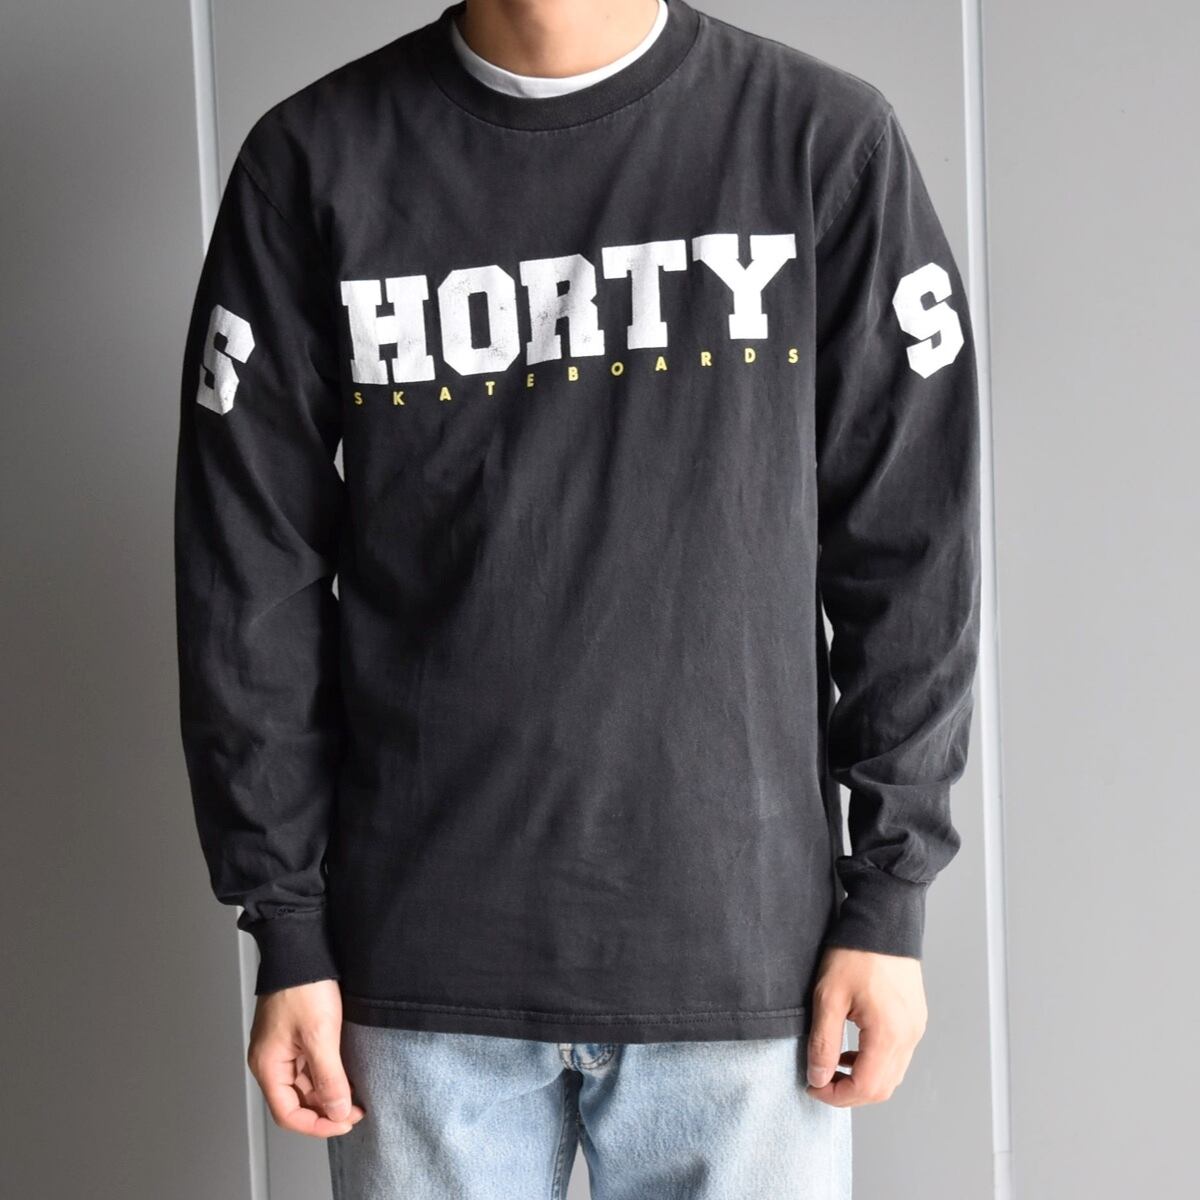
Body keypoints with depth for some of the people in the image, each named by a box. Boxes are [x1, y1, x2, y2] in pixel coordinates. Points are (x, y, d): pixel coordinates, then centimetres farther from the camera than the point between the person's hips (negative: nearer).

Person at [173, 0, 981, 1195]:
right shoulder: (313, 160, 0)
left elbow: (909, 554, 1)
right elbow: (252, 573, 2)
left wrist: (890, 897, -1)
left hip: (746, 951, 0)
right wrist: (287, 931, 1)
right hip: (426, 965, 1)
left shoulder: (827, 139, -2)